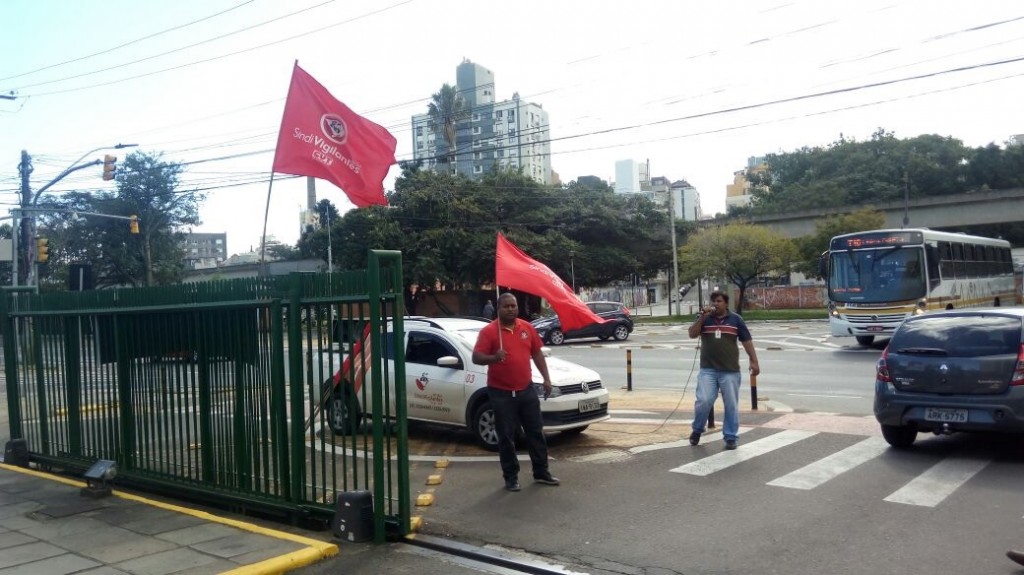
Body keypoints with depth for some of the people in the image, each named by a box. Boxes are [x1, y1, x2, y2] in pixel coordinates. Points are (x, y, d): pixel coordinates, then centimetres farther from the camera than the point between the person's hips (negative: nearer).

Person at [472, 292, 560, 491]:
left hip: (526, 389, 5)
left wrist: (546, 378, 9)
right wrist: (494, 357, -35)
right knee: (506, 437, 3)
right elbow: (476, 358, -15)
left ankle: (541, 472, 24)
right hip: (501, 392, -4)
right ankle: (511, 477, 15)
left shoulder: (527, 327, 5)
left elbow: (537, 353, 13)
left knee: (536, 431, 11)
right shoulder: (488, 331, -10)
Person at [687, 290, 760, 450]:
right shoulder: (704, 318, 6)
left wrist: (754, 361, -3)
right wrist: (702, 317, -15)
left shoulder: (735, 319, 2)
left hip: (730, 370, 0)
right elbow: (692, 334, -5)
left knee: (731, 405, 3)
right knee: (703, 401, -9)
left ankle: (730, 437, 16)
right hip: (708, 370, 0)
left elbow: (746, 341, 3)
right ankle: (697, 429, 15)